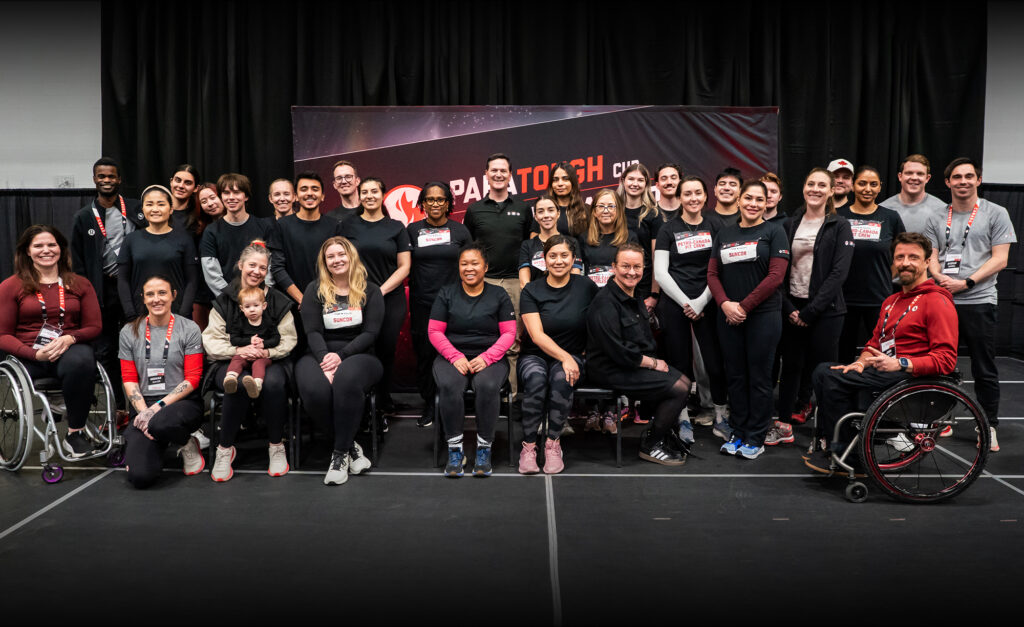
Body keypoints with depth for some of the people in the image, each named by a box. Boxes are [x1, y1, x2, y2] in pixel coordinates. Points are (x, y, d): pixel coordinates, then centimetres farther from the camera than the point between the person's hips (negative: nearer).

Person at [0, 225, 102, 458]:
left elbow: (94, 327, 11)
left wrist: (69, 338, -13)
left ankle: (75, 433, -25)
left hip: (69, 350, 1)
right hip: (28, 357, 0)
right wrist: (36, 354, -14)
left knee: (82, 360, -38)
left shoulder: (80, 284, 16)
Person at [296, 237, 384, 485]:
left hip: (358, 354, -1)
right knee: (314, 389, -35)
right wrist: (324, 359, -19)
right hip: (320, 355, 1)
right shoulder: (314, 290, 13)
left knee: (347, 379, -39)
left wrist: (341, 356, -15)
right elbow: (313, 332, 1)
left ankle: (340, 453, -24)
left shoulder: (370, 291, 11)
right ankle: (350, 444, -13)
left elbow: (370, 332, 1)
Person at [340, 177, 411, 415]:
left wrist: (381, 290, -8)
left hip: (391, 299, 0)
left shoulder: (396, 227, 7)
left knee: (386, 352, 1)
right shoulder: (348, 226, 9)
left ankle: (382, 407, 14)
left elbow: (404, 266, 3)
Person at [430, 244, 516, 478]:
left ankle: (484, 449, -19)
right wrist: (455, 357, -12)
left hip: (490, 357, -1)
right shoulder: (446, 294, 11)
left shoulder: (499, 295, 9)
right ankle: (455, 450, -22)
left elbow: (509, 333, 3)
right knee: (449, 386, -34)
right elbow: (434, 331, 4)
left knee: (487, 386, -35)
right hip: (452, 356, 1)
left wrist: (486, 358, -13)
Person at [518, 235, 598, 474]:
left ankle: (553, 444, -17)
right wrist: (565, 357, -25)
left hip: (572, 356, 1)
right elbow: (537, 335, -10)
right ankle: (528, 446, -21)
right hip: (534, 355, 0)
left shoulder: (586, 287, 1)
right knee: (536, 379, -34)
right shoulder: (532, 291, -2)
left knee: (562, 379, -34)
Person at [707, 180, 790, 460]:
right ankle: (738, 433, 21)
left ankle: (755, 439, 12)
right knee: (735, 375, 10)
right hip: (728, 316, 4)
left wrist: (744, 306, -12)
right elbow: (713, 274, 9)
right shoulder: (724, 234, 12)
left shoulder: (774, 232, -1)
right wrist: (725, 304, -8)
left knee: (759, 378, 2)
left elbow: (775, 276, -9)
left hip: (763, 315, -4)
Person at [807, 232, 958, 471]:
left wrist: (900, 364, -25)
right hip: (884, 369, 9)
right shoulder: (891, 301, 21)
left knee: (833, 378, -21)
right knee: (823, 370, -3)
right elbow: (875, 342, 25)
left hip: (912, 375, -9)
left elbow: (946, 359, -16)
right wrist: (861, 363, 3)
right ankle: (828, 441, -1)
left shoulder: (937, 302, -9)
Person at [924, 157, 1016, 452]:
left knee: (984, 370, 2)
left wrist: (966, 282, -15)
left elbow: (999, 259, -4)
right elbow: (932, 257, 8)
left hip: (979, 302, -3)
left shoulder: (996, 214, 2)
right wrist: (940, 277, -14)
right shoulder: (936, 220, 11)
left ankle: (990, 426, 13)